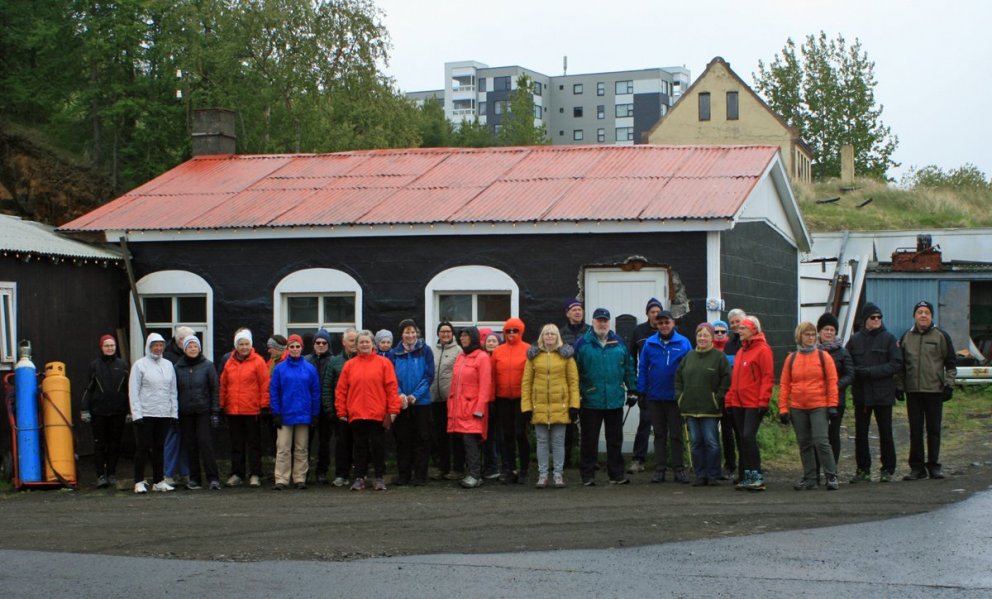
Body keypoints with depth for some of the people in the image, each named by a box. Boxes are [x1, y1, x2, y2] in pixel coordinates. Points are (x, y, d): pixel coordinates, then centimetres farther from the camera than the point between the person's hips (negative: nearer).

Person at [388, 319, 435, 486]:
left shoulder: (425, 351, 0)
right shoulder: (394, 354, 5)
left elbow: (429, 375, -5)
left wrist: (415, 395, -14)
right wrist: (400, 394, -16)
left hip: (421, 402, -2)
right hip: (401, 403, 2)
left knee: (421, 439, 1)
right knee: (402, 439, 6)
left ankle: (420, 475, 6)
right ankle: (403, 474, 14)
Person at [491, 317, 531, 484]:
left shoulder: (528, 350, -3)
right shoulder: (498, 351, 5)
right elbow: (492, 375, 6)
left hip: (521, 397, -3)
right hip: (503, 399, 3)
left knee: (521, 433, -2)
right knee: (507, 435, 8)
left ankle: (523, 470, 9)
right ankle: (509, 469, 15)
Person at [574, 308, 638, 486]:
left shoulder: (618, 342, 7)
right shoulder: (583, 344, -1)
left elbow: (628, 367, 11)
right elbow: (575, 371, -1)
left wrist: (632, 390, 8)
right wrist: (576, 395, -5)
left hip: (615, 400, 3)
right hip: (590, 401, -2)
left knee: (615, 440, 9)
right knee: (589, 440, 3)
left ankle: (616, 474, 17)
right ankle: (587, 476, 10)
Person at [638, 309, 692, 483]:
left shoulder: (683, 343, -5)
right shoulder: (649, 343, 0)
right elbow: (642, 368, 2)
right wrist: (641, 390, -4)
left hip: (675, 397, -2)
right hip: (655, 397, 2)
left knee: (676, 434, 5)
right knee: (659, 434, 10)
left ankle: (678, 469, 11)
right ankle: (659, 469, 14)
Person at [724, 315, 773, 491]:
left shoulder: (762, 350, -7)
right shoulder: (740, 352, 18)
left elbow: (768, 377, -12)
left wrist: (763, 401, -17)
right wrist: (730, 400, 15)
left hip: (754, 404, -8)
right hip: (739, 404, 8)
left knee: (748, 437, -14)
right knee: (743, 439, 8)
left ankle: (756, 477, -11)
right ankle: (745, 477, 11)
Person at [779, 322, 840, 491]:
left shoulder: (823, 356, 1)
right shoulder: (791, 359, 8)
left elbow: (832, 382, 0)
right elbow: (784, 384, 7)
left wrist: (832, 405, -6)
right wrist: (783, 409, 2)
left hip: (819, 407, -3)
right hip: (797, 408, 3)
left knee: (821, 441, -11)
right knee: (804, 444, 7)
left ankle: (832, 477, -4)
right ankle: (809, 478, 15)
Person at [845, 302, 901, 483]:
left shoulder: (888, 338, 0)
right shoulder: (854, 340, 6)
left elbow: (896, 364, -8)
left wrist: (871, 372, -15)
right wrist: (857, 373, -12)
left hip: (883, 393, -2)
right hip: (861, 393, 2)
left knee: (885, 433, 3)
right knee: (860, 433, 4)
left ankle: (888, 469, 12)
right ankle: (863, 470, 12)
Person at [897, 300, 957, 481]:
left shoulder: (941, 336, 2)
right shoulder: (906, 337, 10)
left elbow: (950, 364, 2)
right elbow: (901, 365, 15)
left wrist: (949, 384, -5)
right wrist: (900, 386, 9)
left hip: (934, 390, -2)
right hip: (913, 391, 3)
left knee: (934, 429, 2)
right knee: (915, 430, 3)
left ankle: (934, 465, 10)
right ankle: (917, 467, 8)